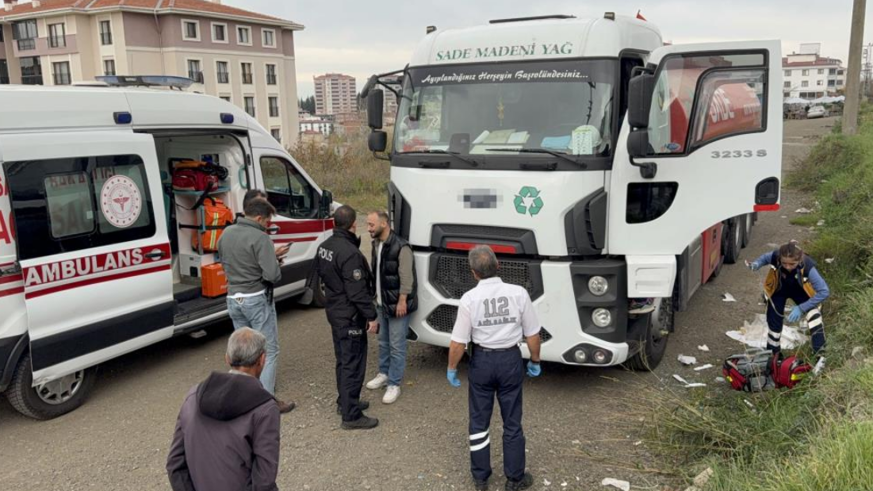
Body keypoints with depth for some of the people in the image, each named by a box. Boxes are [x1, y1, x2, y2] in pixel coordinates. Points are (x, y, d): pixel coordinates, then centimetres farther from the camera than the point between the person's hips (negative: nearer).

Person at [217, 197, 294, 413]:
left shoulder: (226, 234, 7)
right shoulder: (260, 238, -18)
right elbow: (272, 274, -24)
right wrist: (276, 261, 1)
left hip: (233, 298, 8)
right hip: (257, 299, -7)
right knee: (268, 350, 1)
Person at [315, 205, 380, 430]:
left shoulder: (325, 246, 3)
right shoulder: (350, 253, -26)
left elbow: (320, 271, 17)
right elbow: (357, 291, -25)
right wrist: (372, 317, -18)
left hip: (334, 312, 9)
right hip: (350, 317, -9)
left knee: (343, 360, 22)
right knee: (353, 365, 0)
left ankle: (344, 402, 36)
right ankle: (351, 416, 7)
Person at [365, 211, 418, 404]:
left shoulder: (401, 247, -20)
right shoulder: (376, 244, 7)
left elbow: (406, 277, -20)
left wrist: (402, 301, -20)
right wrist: (375, 295, 15)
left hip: (397, 305, -8)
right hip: (381, 303, 8)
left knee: (397, 346, 1)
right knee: (383, 342, 20)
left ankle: (394, 384, 9)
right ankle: (384, 374, 36)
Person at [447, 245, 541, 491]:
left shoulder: (469, 299, -15)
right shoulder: (518, 293, -12)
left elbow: (458, 342, -11)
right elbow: (532, 334, -5)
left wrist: (451, 369, 4)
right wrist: (535, 361, 11)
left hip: (482, 361, 0)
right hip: (511, 360, 1)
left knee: (479, 420, 16)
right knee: (512, 422, 14)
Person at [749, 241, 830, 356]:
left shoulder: (807, 267, -41)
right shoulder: (775, 256, -37)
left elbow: (824, 291, -35)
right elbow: (765, 257, -10)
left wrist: (801, 308, -39)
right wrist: (757, 264, -34)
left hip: (799, 291, -1)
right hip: (778, 290, 1)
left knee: (813, 314, -25)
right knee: (774, 322, 6)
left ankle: (820, 352, -12)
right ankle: (772, 354, 30)